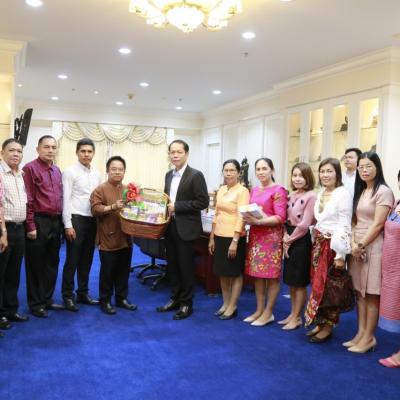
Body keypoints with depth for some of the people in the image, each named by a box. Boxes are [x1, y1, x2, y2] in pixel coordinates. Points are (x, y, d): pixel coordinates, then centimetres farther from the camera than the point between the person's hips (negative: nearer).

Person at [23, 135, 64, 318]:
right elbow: (28, 200, -13)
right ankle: (35, 303, 17)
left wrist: (61, 222, 13)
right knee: (36, 264, 5)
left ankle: (47, 299, 28)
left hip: (55, 222, 7)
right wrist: (31, 226, -16)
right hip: (39, 222, -7)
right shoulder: (30, 168, -8)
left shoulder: (57, 171, 13)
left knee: (52, 263, 15)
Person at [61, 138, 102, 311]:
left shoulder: (97, 174, 12)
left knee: (86, 259, 13)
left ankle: (83, 293, 25)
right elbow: (66, 200, -9)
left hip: (93, 220, 5)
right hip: (76, 219, -5)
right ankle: (68, 296, 13)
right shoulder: (70, 172, -5)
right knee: (72, 260, 1)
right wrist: (68, 225, -14)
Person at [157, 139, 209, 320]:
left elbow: (203, 202, -16)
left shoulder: (195, 175, -10)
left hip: (185, 228, -7)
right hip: (170, 227, 7)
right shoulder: (168, 175, 12)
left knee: (186, 267, 3)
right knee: (172, 265, 14)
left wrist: (177, 206, -19)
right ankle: (175, 299, 28)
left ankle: (186, 304, 16)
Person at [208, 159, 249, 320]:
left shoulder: (242, 191, -11)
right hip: (219, 236, 7)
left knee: (235, 273, 6)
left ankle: (232, 307, 17)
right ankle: (225, 303, 27)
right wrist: (212, 237, 13)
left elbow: (241, 217, -16)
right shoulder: (221, 190, 10)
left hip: (234, 237, -7)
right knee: (222, 272, 14)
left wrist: (235, 241, -20)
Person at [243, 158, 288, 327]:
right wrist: (247, 218, -1)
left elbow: (280, 217, -14)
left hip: (271, 237, -7)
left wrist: (258, 221, -22)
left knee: (272, 276, 1)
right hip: (255, 236, 7)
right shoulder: (254, 190, 14)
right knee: (257, 274, 10)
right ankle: (259, 310, 20)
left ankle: (268, 313, 11)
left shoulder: (278, 190, -7)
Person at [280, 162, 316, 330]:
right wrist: (285, 238, -6)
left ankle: (297, 318, 16)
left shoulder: (311, 196, -13)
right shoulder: (291, 195, 10)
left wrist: (290, 239, -8)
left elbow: (304, 225, -16)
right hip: (290, 240, 7)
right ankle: (293, 314, 28)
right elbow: (284, 219, 9)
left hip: (301, 240, -7)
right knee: (291, 281, 15)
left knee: (300, 282, 4)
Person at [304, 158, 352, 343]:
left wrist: (340, 254, -17)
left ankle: (328, 325, 13)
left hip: (333, 245, -7)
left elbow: (344, 226, -15)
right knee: (318, 284, 10)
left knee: (329, 287, 0)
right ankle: (320, 322, 22)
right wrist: (315, 243, 14)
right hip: (318, 243, 7)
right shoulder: (320, 194, 12)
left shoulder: (343, 193, -12)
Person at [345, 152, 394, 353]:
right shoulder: (360, 191, 15)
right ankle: (361, 333, 18)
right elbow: (355, 221, 12)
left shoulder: (383, 191, -8)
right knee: (360, 292, 10)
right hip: (358, 247, 7)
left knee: (371, 294, -1)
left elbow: (378, 224, -13)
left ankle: (369, 337, 8)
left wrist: (361, 245, -12)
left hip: (373, 247, -7)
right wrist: (353, 243, -3)